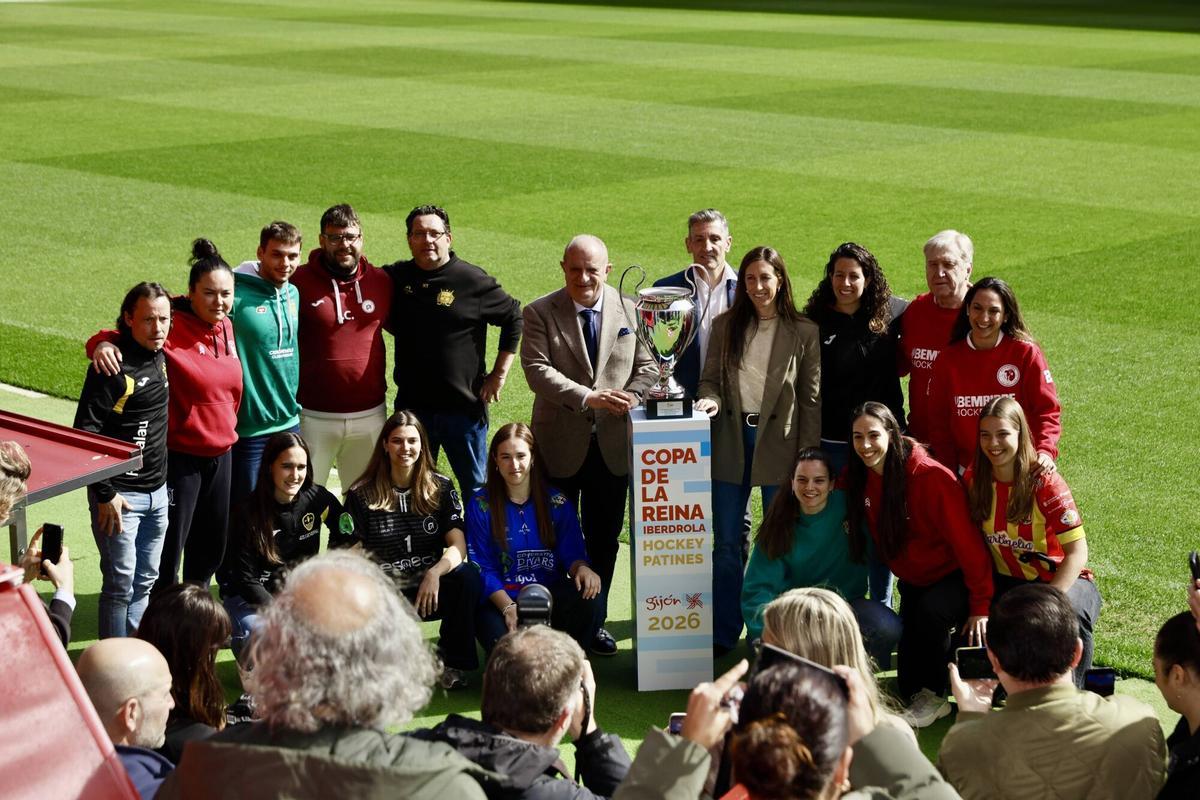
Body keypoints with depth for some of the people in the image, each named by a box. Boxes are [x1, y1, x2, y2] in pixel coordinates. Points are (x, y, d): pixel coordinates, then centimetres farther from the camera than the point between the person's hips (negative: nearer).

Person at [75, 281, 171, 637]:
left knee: (146, 581, 15)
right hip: (120, 494, -8)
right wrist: (104, 494, -19)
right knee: (120, 584, -3)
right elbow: (85, 431, -18)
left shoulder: (160, 355, 4)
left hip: (158, 491, 8)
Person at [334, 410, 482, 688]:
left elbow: (458, 546, -5)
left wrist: (435, 573, -27)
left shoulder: (441, 488, 6)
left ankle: (453, 662, -11)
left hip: (431, 586, 2)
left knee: (468, 577, -30)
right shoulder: (361, 495, 2)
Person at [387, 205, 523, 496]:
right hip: (412, 405, 3)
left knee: (476, 488, 8)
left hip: (464, 406, -3)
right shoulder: (397, 278, 2)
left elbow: (513, 317, 2)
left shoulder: (472, 280, -8)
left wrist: (499, 374, 1)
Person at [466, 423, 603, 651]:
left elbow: (572, 552, 4)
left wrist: (581, 568, -22)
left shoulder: (557, 502, 6)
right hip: (501, 600, -2)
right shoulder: (480, 505, 1)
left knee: (588, 600, -31)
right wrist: (508, 607, -17)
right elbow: (482, 568, -2)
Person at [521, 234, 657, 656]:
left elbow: (647, 366, 7)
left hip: (612, 446, 2)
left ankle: (594, 621, 22)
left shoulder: (630, 310, 4)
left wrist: (629, 397, -14)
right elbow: (537, 370, -15)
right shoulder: (540, 313, -4)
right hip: (560, 444, -2)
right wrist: (588, 397, -25)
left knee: (605, 540, 10)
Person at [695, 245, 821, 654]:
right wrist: (711, 399, -14)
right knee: (726, 542, 4)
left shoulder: (804, 333, -1)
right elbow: (710, 378, 10)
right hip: (732, 439, 2)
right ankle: (723, 632, 12)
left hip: (779, 442, -2)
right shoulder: (725, 326, 7)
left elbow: (811, 400, -1)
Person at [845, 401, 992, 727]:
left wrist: (981, 606, -21)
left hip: (954, 576, -6)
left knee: (931, 611, -38)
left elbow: (967, 542, -22)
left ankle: (934, 695, -16)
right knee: (908, 685, 2)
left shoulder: (932, 476, -27)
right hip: (914, 583, 6)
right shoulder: (858, 478, -8)